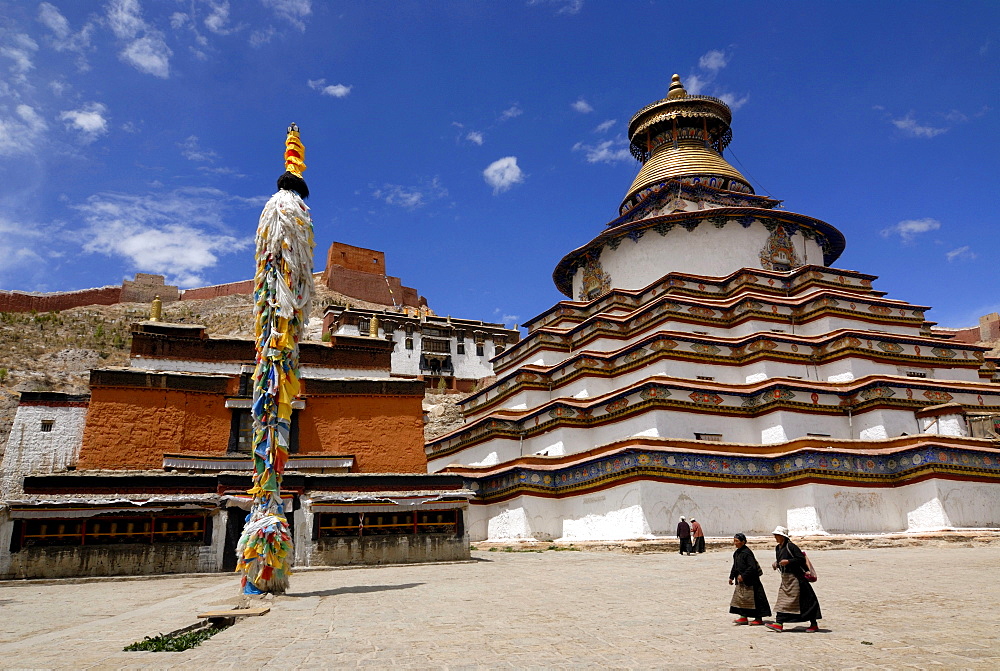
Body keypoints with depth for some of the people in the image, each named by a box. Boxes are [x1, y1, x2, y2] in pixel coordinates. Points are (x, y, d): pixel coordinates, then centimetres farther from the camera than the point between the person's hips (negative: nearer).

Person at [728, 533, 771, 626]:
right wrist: (731, 577, 16)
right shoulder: (737, 553, 9)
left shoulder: (747, 552, -19)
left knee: (752, 599, -1)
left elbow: (752, 567, -22)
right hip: (741, 581, 9)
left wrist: (743, 576, -22)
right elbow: (735, 566, 19)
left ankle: (759, 619, 11)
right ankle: (743, 617, 17)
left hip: (750, 581, -9)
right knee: (740, 598, 9)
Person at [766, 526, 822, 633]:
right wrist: (776, 564, 5)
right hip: (785, 578, 9)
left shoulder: (791, 546, -15)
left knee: (805, 601, 0)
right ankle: (779, 623, 3)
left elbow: (802, 559, -17)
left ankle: (814, 625, 12)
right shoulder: (777, 548, 10)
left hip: (795, 577, -9)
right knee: (781, 600, 4)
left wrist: (788, 561, -24)